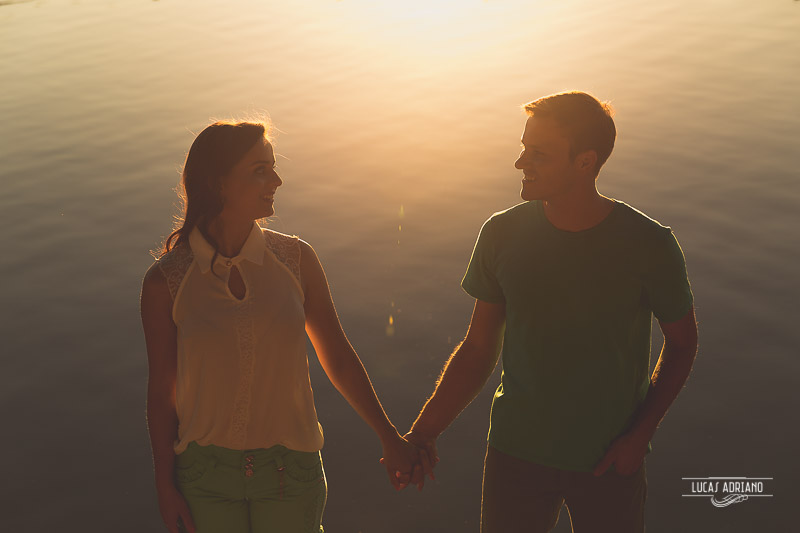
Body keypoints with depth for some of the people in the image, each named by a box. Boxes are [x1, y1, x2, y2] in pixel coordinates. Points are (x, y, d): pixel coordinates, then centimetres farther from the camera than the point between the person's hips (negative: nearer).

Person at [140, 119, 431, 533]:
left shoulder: (296, 259, -8)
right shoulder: (165, 281, -12)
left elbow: (338, 358, 2)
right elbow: (161, 389, -2)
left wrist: (390, 439, 7)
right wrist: (164, 485, 2)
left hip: (291, 468, 1)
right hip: (207, 474, -1)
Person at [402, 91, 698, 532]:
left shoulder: (648, 244, -13)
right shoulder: (502, 234, -7)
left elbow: (681, 343, 2)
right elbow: (478, 348, 1)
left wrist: (640, 435, -8)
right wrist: (422, 435, -7)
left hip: (609, 463, -1)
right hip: (516, 454, 1)